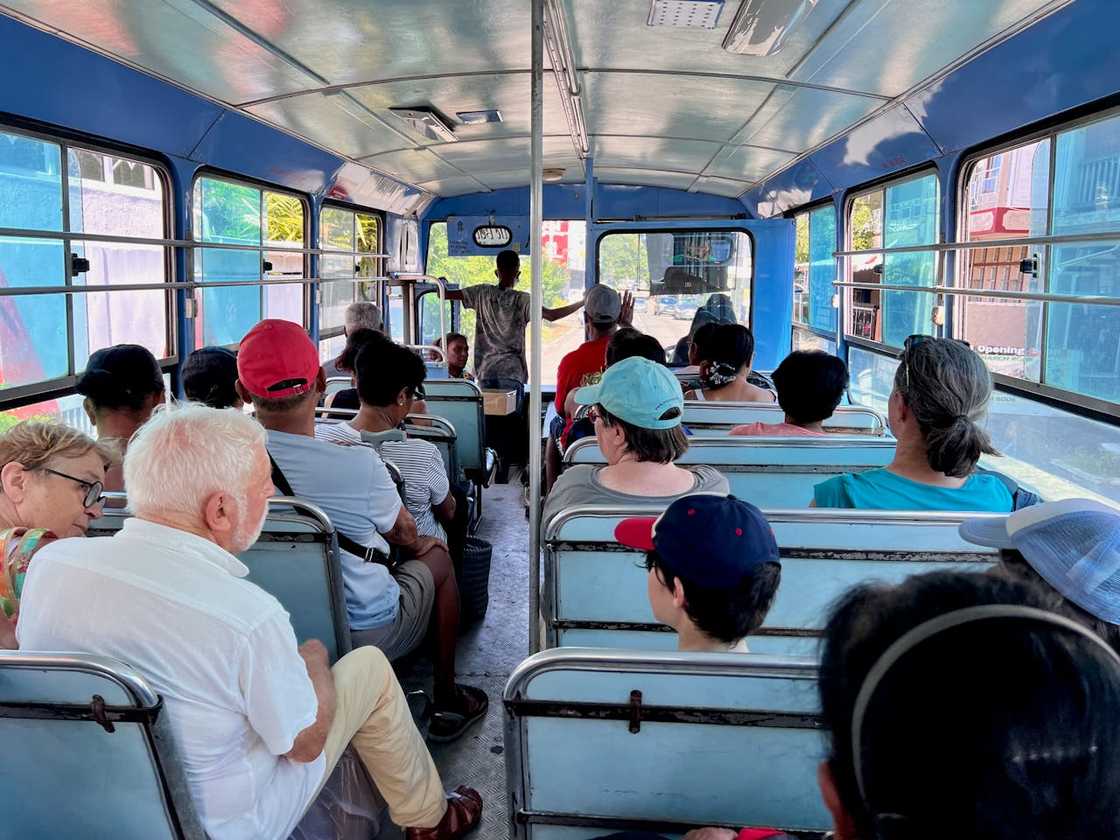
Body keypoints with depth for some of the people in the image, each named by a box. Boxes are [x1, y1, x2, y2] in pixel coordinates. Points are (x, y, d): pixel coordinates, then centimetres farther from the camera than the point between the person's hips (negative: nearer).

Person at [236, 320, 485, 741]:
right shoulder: (359, 464, -26)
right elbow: (406, 536, -5)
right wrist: (419, 543, 20)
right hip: (367, 636, -4)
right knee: (436, 555, 21)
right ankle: (447, 700, 31)